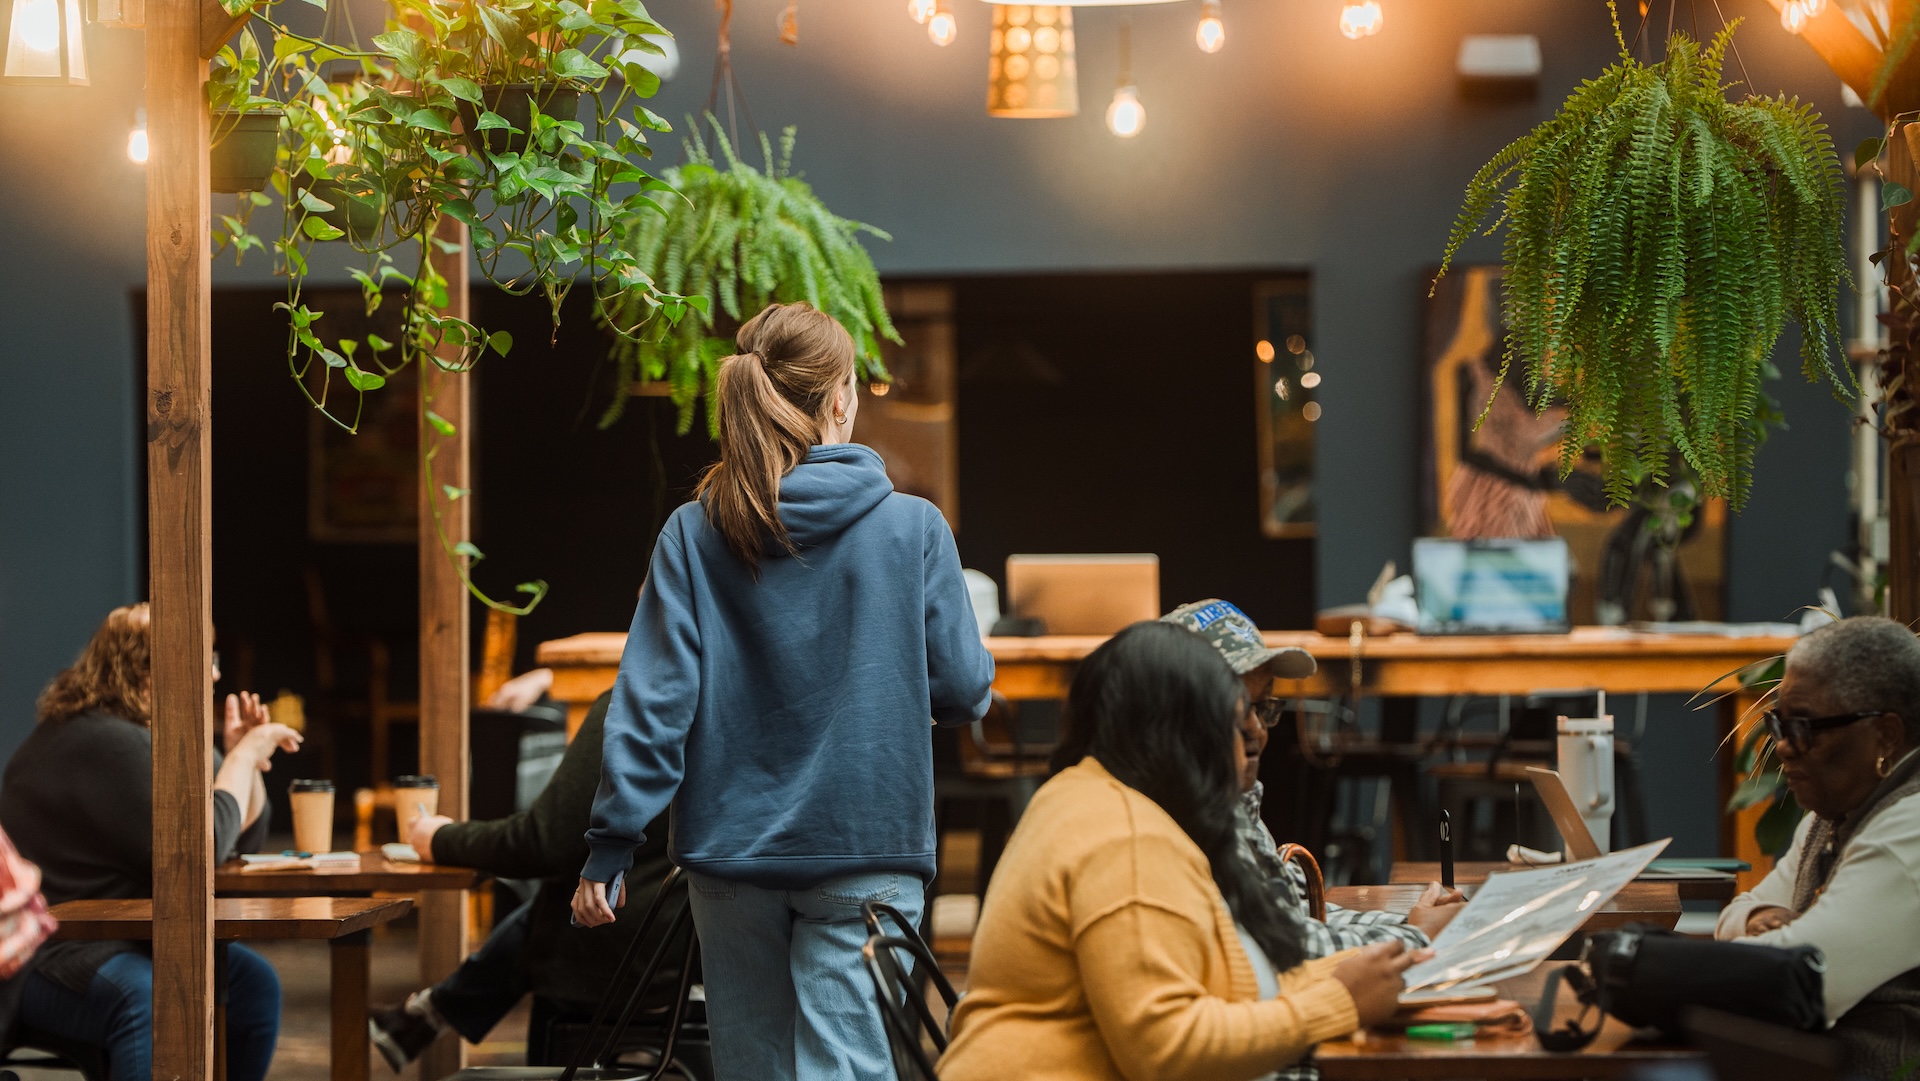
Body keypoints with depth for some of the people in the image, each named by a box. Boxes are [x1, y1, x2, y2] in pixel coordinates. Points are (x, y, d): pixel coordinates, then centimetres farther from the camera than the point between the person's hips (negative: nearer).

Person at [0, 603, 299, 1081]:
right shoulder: (103, 743, -20)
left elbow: (245, 836, 21)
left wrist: (245, 755, 4)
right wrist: (244, 756, -12)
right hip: (51, 956, -10)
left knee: (253, 982, 1)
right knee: (149, 998, -36)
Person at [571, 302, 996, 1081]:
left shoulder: (693, 535, -2)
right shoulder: (911, 529, -6)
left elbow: (653, 697, -6)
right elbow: (962, 688, -1)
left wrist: (610, 845, -3)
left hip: (731, 849, 3)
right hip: (865, 852, -3)